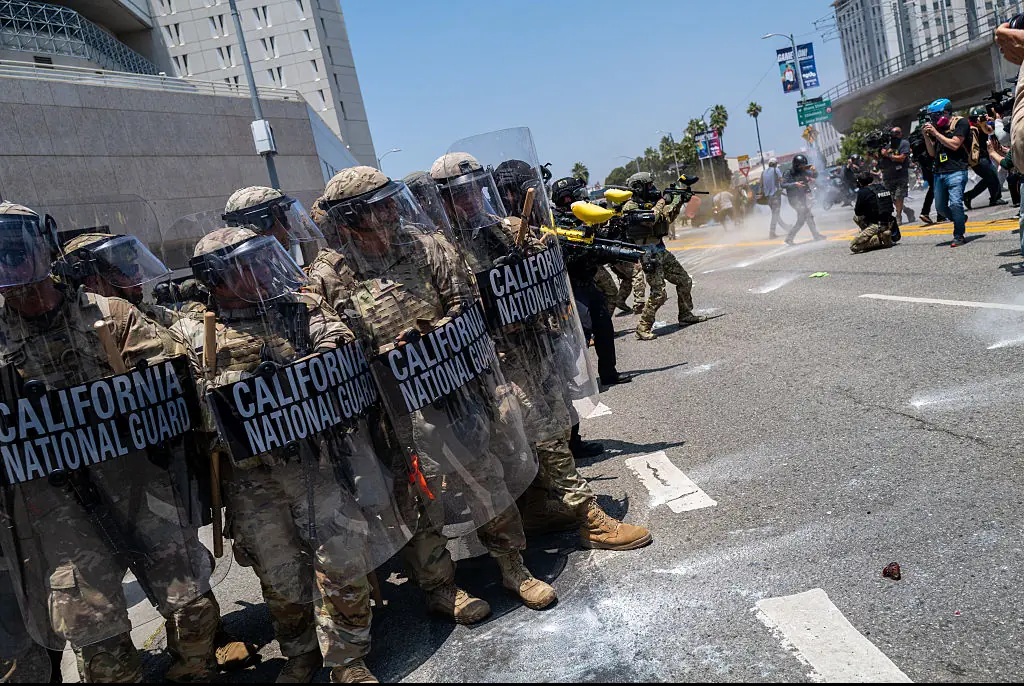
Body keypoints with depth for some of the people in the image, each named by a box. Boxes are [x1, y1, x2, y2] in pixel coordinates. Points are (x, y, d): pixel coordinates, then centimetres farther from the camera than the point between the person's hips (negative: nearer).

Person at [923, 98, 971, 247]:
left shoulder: (961, 123, -1)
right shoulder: (937, 128, 16)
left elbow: (954, 145, -13)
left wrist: (935, 133, -9)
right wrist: (927, 136, 3)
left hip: (956, 171, -7)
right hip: (939, 173, 7)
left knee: (955, 203, -16)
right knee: (940, 207, 8)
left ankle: (959, 236, -7)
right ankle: (961, 219, 34)